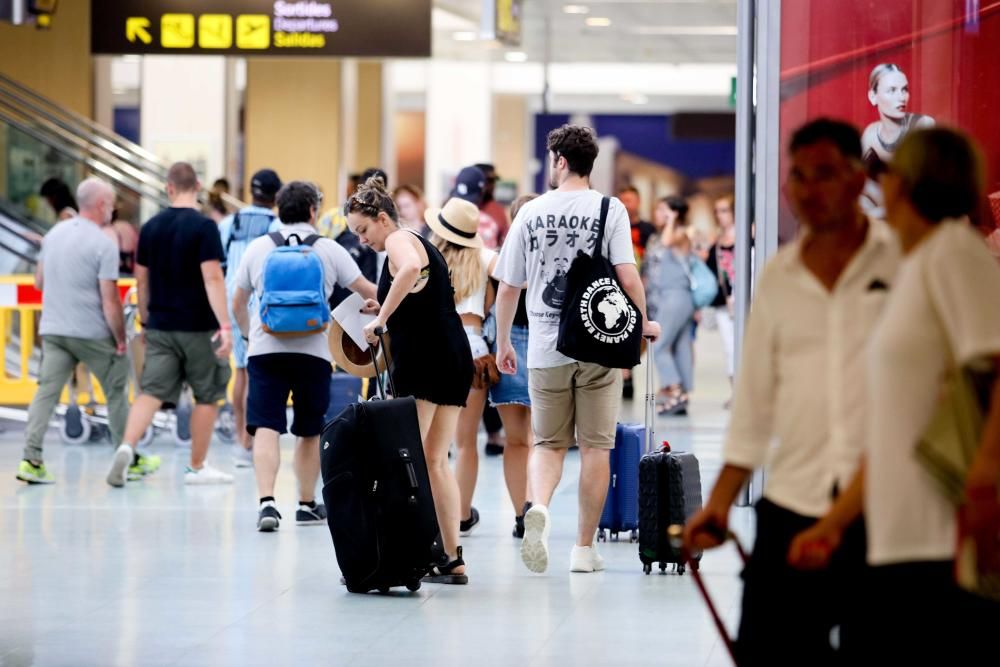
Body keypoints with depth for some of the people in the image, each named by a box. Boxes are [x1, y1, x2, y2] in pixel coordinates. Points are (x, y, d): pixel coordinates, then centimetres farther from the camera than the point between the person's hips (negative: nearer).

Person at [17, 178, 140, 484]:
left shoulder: (54, 233, 7)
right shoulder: (103, 245, -14)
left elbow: (39, 281, 17)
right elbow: (110, 301, -16)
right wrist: (120, 339, -7)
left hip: (53, 329, 5)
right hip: (92, 332, -5)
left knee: (47, 392, 1)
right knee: (116, 391, 11)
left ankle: (31, 459, -11)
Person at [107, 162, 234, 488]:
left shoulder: (151, 227, 5)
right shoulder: (203, 226, -11)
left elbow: (141, 278, 12)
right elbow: (212, 278, -19)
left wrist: (145, 320, 23)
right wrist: (225, 325, -21)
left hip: (159, 326, 4)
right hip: (198, 327, -4)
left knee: (151, 392, 0)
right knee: (208, 396, 11)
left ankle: (126, 447, -23)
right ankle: (197, 467, 16)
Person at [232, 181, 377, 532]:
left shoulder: (258, 248, 9)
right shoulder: (329, 250, 4)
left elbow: (238, 304, 17)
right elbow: (367, 291, 9)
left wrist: (249, 333, 36)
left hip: (265, 348, 0)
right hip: (312, 349, 0)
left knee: (266, 428, -7)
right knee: (310, 431, 14)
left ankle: (267, 501, -23)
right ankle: (307, 505, 24)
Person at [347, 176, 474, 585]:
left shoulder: (399, 241, -5)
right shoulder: (422, 244, 23)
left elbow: (410, 268, -30)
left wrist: (381, 317, -24)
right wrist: (387, 312, 17)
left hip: (424, 360, -9)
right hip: (456, 357, 9)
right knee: (435, 460, 10)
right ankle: (451, 559, 7)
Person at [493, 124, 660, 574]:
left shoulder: (531, 213, 2)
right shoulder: (609, 209, -4)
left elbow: (507, 287, 6)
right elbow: (627, 277, -12)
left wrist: (503, 342, 18)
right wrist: (643, 323, 5)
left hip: (546, 349, 1)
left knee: (548, 444, 11)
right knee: (595, 447, 7)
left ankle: (539, 508, -19)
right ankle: (585, 547, 9)